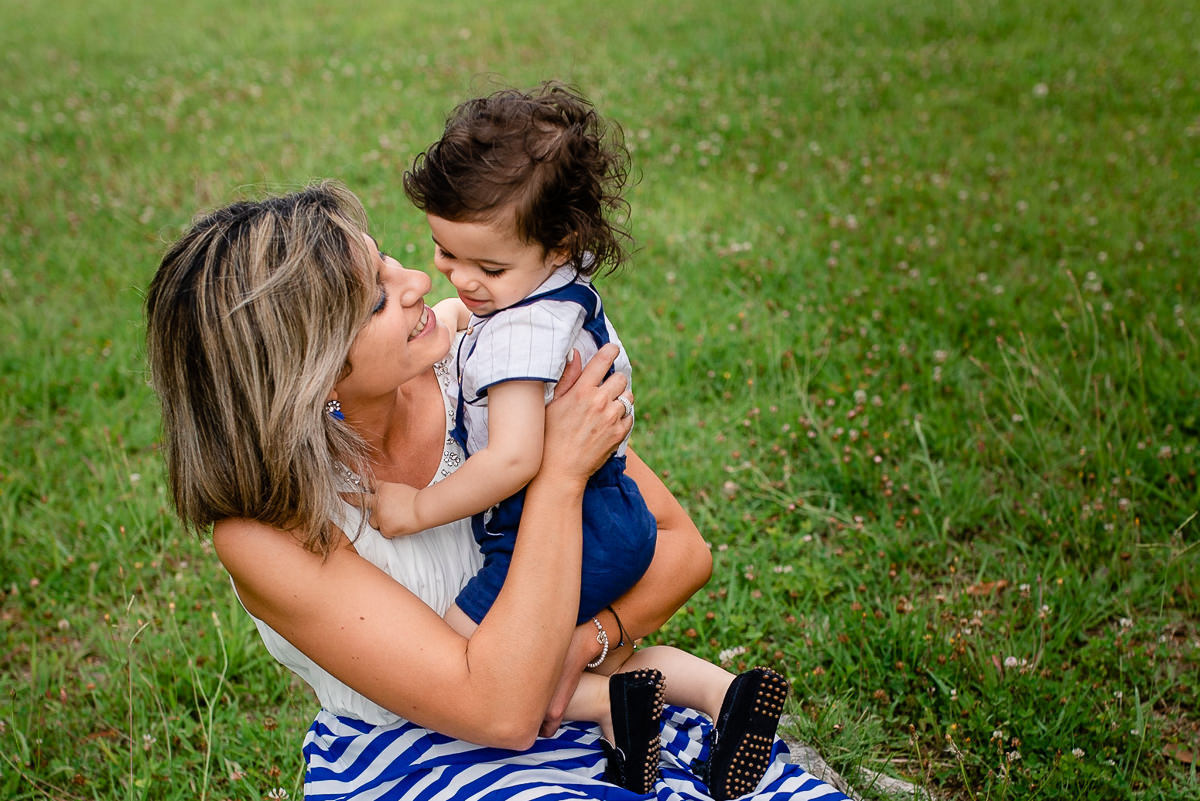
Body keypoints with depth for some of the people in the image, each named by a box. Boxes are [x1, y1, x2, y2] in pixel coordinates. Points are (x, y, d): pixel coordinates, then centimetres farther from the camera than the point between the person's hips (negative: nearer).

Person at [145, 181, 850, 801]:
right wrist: (562, 473, -26)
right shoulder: (264, 532, -20)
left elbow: (683, 548, -2)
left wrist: (577, 647, -20)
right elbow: (499, 709, -26)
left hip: (578, 699, 4)